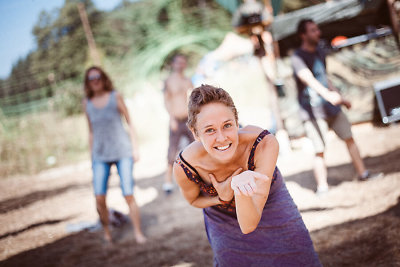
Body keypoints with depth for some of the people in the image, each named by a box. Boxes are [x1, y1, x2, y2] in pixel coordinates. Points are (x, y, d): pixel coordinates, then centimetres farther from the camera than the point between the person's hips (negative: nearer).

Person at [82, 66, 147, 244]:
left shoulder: (115, 97, 2)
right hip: (101, 155, 2)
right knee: (99, 197, -11)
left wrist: (135, 148, 1)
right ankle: (106, 232, 10)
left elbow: (129, 123, 6)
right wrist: (92, 156, 15)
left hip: (122, 151, -2)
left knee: (128, 195, -7)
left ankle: (138, 232, 8)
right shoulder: (87, 103, 9)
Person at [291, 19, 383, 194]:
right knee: (319, 151, -8)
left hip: (331, 106, 8)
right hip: (313, 110, -7)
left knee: (349, 139, 10)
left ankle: (363, 173, 22)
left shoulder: (320, 52, 13)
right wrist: (327, 94, -47)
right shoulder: (298, 58, -14)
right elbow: (308, 79, -31)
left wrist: (341, 98, 27)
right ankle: (322, 187, 2)